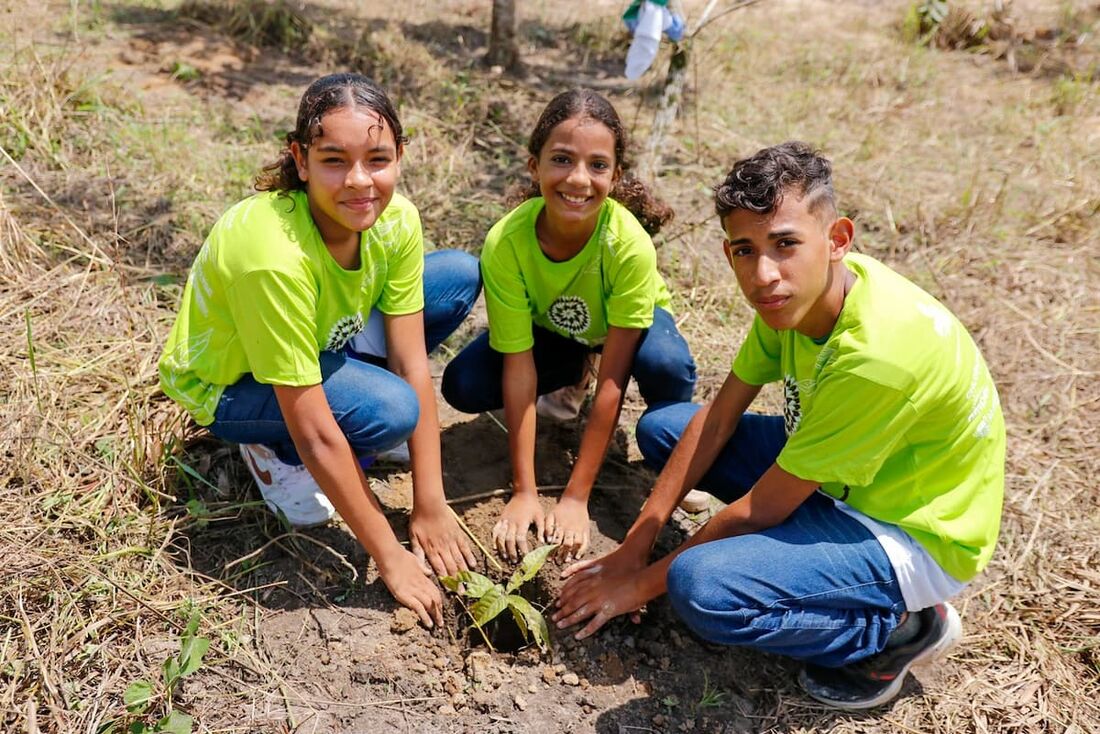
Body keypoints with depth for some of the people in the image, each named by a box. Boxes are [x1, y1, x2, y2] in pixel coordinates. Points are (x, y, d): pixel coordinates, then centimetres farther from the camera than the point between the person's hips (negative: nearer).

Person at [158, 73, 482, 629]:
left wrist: (430, 507, -17)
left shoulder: (396, 219, -21)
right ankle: (275, 451, 0)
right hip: (228, 385, -6)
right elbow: (314, 433, -34)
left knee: (460, 276, -6)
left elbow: (411, 366, -17)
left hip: (326, 341, 7)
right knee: (389, 411, -33)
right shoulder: (272, 254, -39)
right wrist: (390, 557, -27)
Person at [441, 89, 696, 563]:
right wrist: (524, 493, -26)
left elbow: (612, 380, -33)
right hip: (549, 328, 2)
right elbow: (518, 369, -26)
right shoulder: (505, 243, -32)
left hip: (625, 325, -2)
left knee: (667, 366, -35)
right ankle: (569, 382, 8)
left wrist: (575, 498, -31)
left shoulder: (630, 245, -37)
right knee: (463, 386, -21)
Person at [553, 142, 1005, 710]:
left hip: (916, 535, -8)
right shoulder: (796, 291, -11)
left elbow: (759, 509, -26)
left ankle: (900, 630, -6)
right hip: (838, 477, 8)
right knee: (661, 427, 4)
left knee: (701, 587, -31)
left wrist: (643, 582, -13)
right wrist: (633, 546, -7)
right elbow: (718, 417, -5)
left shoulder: (877, 353, -35)